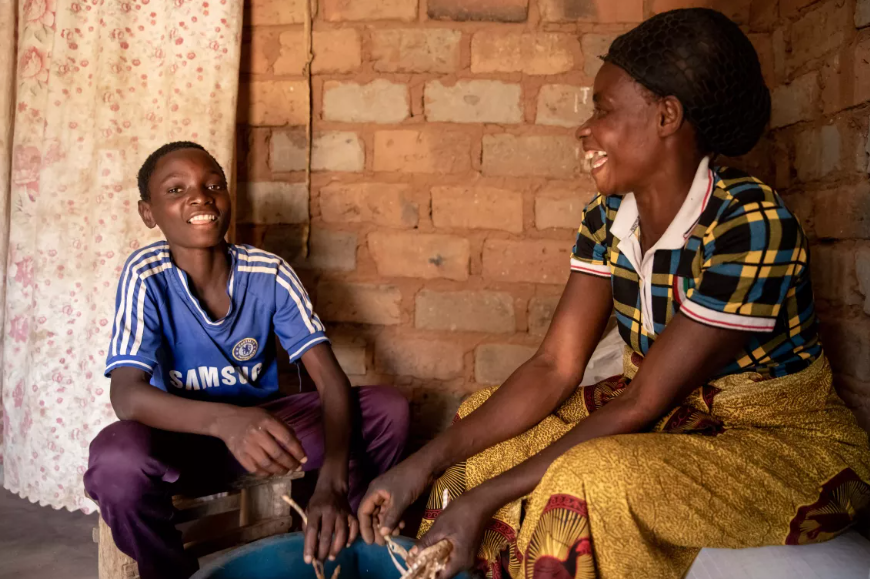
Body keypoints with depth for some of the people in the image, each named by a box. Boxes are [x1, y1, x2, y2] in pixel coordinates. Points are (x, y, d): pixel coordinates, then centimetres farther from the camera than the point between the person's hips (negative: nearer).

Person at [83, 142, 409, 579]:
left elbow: (331, 381, -18)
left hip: (264, 420, 2)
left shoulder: (270, 273, -13)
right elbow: (126, 395, -28)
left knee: (388, 408, -17)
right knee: (116, 460, -36)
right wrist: (225, 420, -49)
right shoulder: (146, 276, -17)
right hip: (183, 434, -2)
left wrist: (332, 482, -36)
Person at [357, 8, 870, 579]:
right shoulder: (608, 217, -4)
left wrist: (486, 498, -26)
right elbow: (554, 367, -9)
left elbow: (643, 404, -26)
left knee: (588, 482, -32)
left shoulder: (750, 225, -26)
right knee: (484, 428, -5)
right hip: (676, 417, 7)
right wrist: (423, 466, -18)